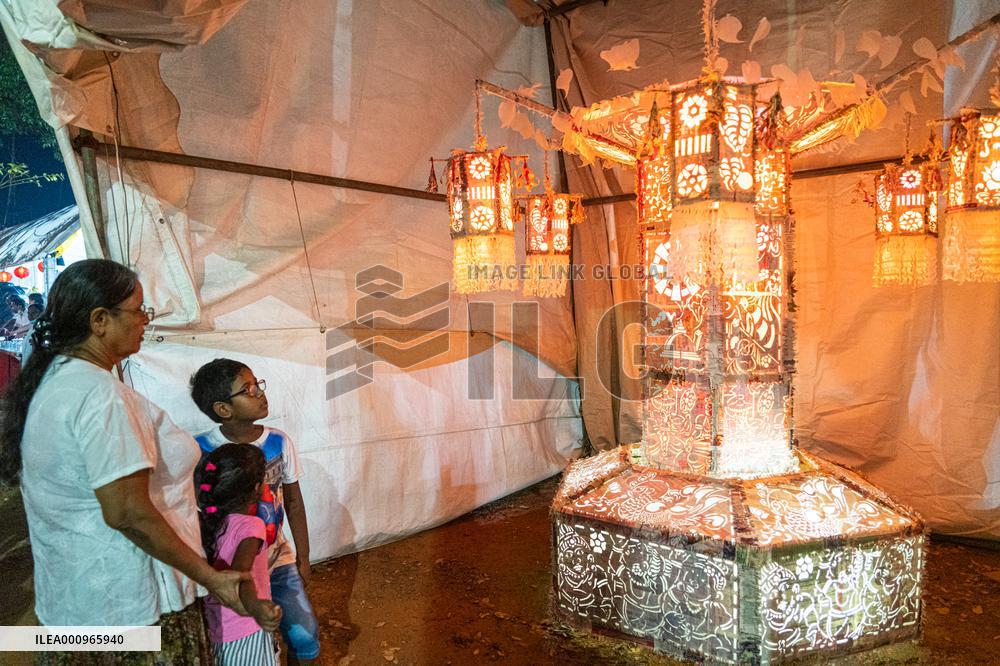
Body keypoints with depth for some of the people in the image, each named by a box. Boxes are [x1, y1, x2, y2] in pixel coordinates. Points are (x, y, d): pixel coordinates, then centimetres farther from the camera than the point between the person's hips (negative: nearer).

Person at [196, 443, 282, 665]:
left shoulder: (209, 523, -3)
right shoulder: (250, 525, -22)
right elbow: (239, 572, -38)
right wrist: (254, 606, -56)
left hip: (215, 631, 7)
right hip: (246, 636, -7)